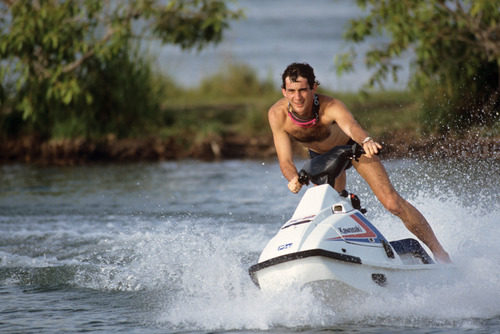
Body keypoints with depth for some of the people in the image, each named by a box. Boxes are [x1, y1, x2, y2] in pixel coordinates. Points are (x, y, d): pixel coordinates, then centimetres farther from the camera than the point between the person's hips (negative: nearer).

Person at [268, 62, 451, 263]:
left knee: (392, 203, -11)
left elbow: (350, 125, -60)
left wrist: (366, 141, -83)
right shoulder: (277, 115, -30)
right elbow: (285, 160, -30)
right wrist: (293, 178, -53)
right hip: (321, 156, 3)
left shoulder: (330, 107, -39)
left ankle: (438, 251, -4)